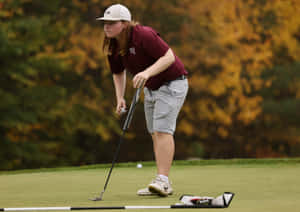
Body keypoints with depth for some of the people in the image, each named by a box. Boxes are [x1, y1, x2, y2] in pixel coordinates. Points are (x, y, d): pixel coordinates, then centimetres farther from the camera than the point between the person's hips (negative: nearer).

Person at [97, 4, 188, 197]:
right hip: (151, 88, 9)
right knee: (155, 133, 7)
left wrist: (147, 72, -41)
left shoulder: (144, 35, -27)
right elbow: (119, 72, 14)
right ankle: (162, 184, 11)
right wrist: (120, 97, 1)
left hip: (172, 83, -9)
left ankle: (163, 181, -23)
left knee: (162, 130, -19)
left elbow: (169, 57, -29)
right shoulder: (113, 47, -2)